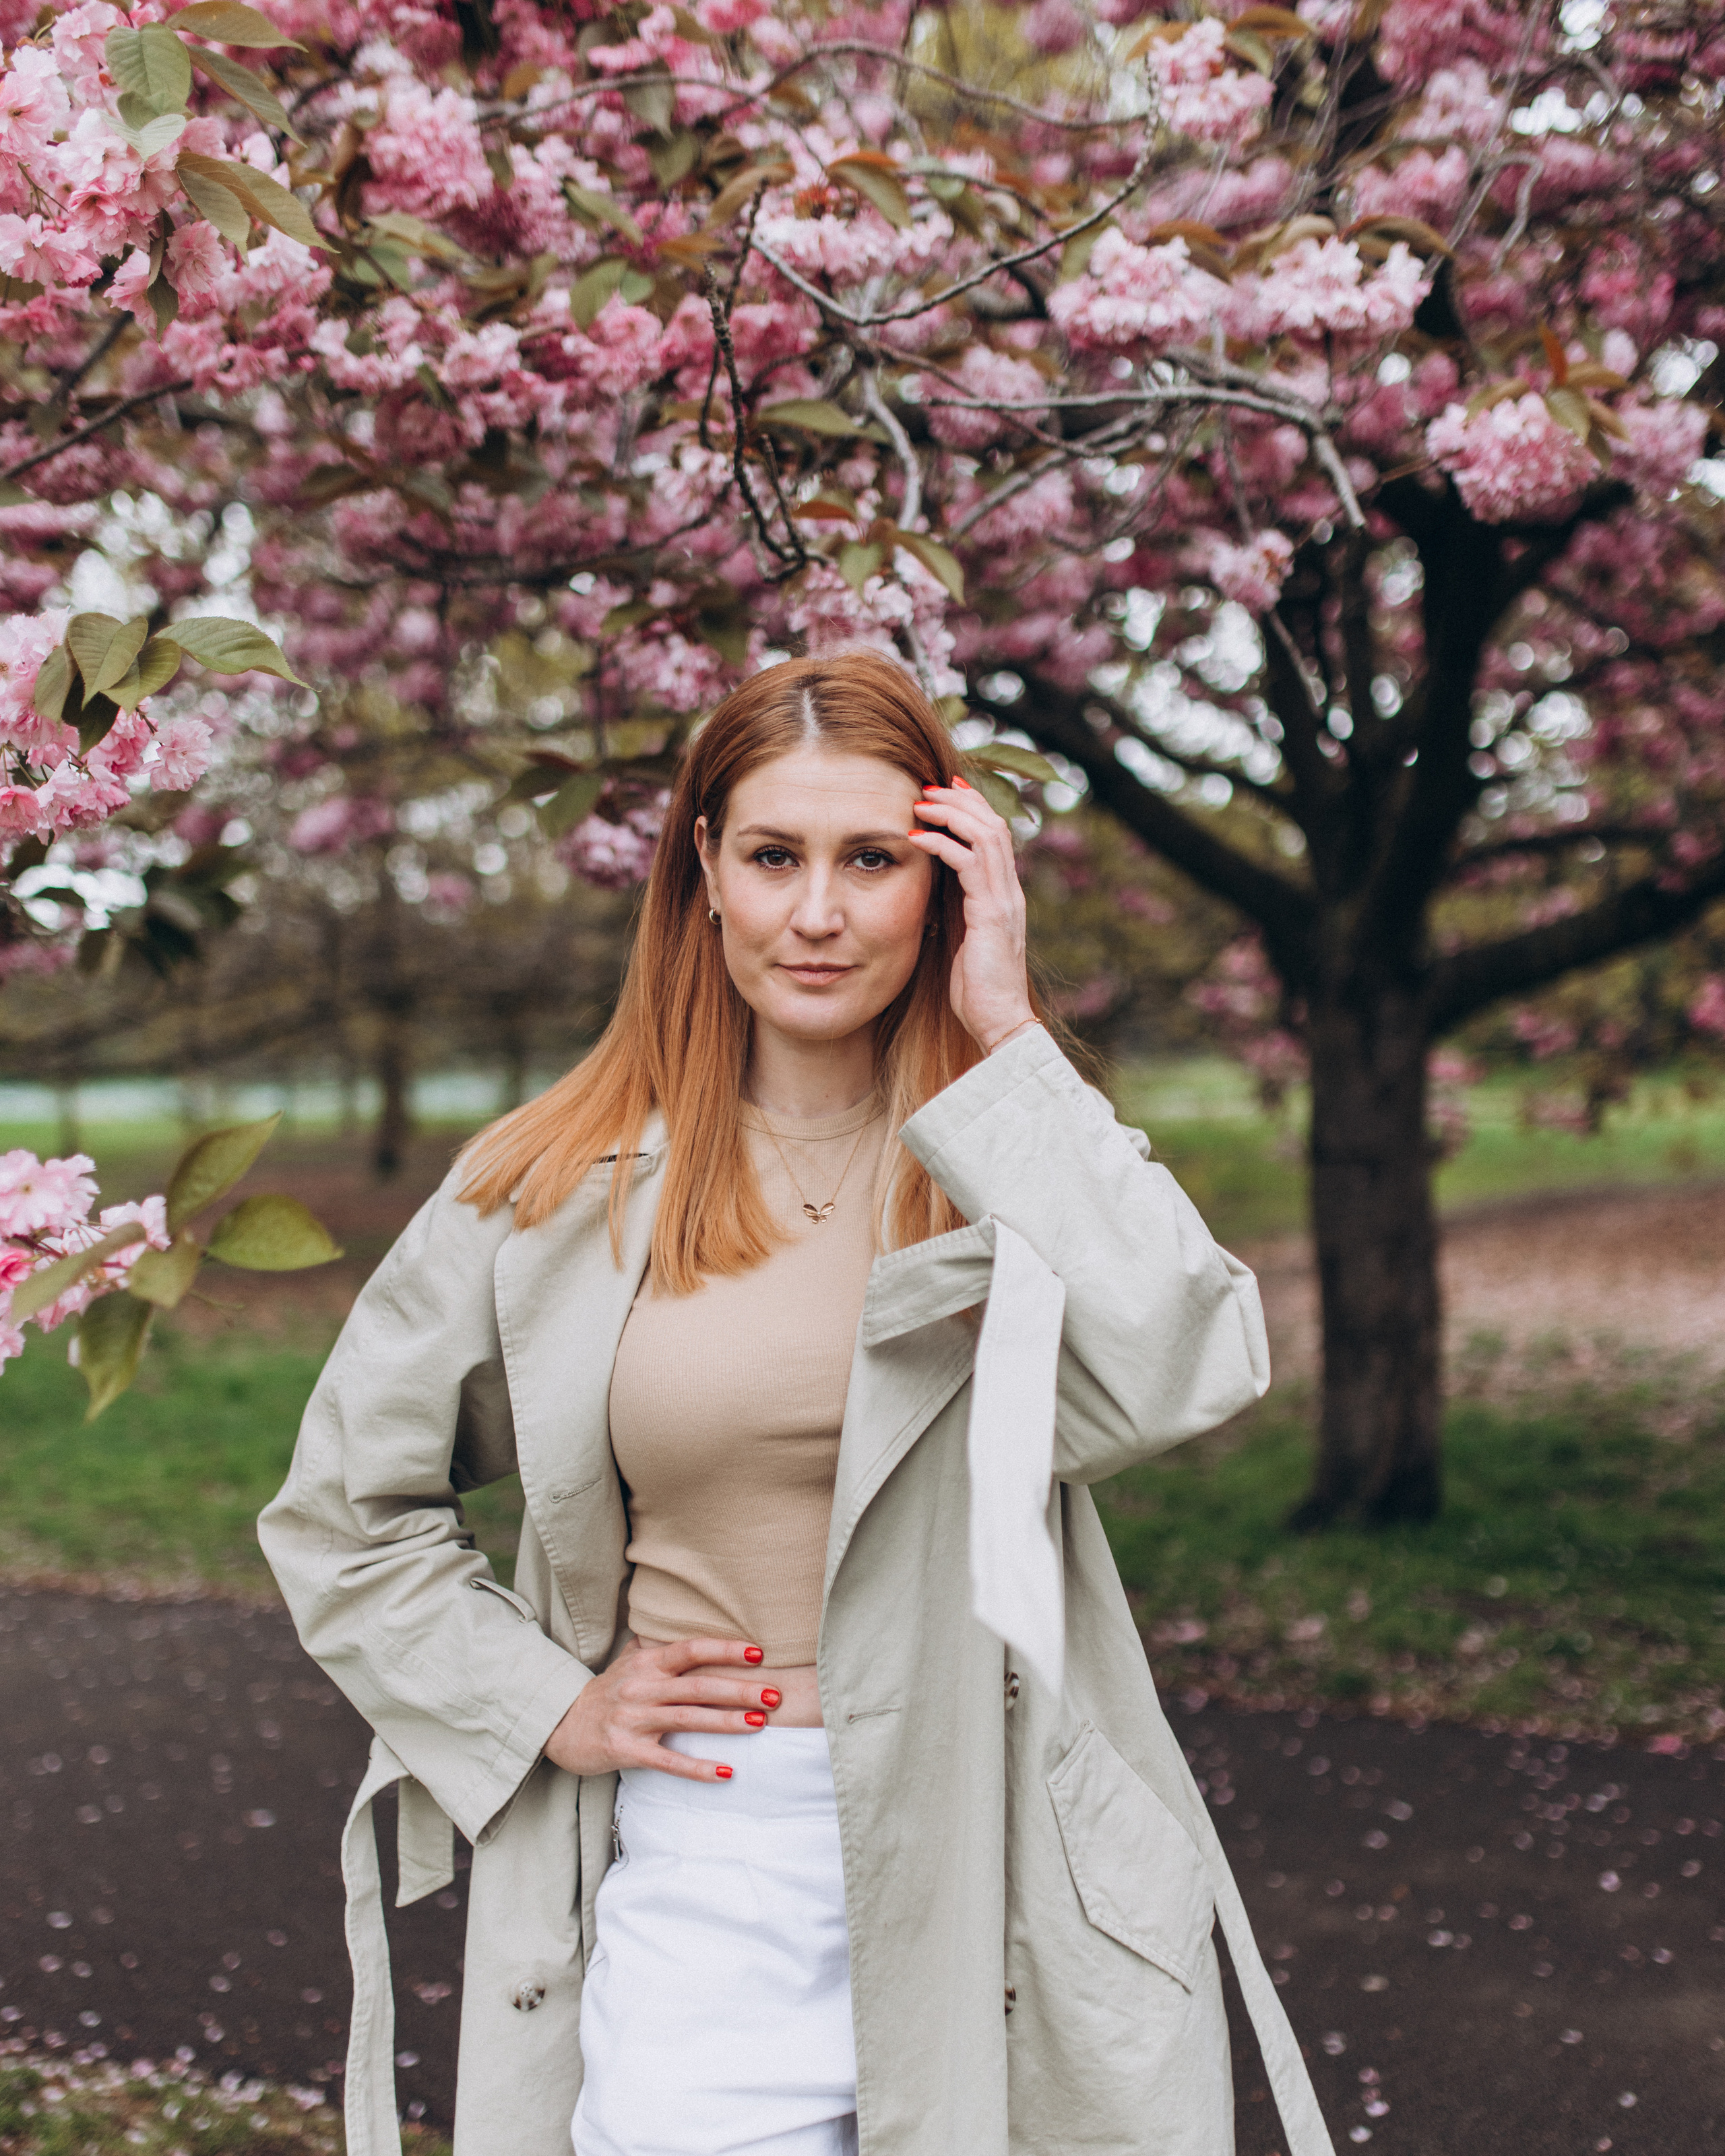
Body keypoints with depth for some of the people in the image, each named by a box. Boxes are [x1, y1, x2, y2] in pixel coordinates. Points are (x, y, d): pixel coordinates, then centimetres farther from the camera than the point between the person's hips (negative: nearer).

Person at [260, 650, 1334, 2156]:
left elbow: (1189, 1376, -23)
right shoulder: (562, 1188, 2)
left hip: (999, 1869, 0)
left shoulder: (1012, 1165, -1)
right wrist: (544, 1706, 2)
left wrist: (1009, 1044, -17)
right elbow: (345, 1507, 13)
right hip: (701, 1882, 1)